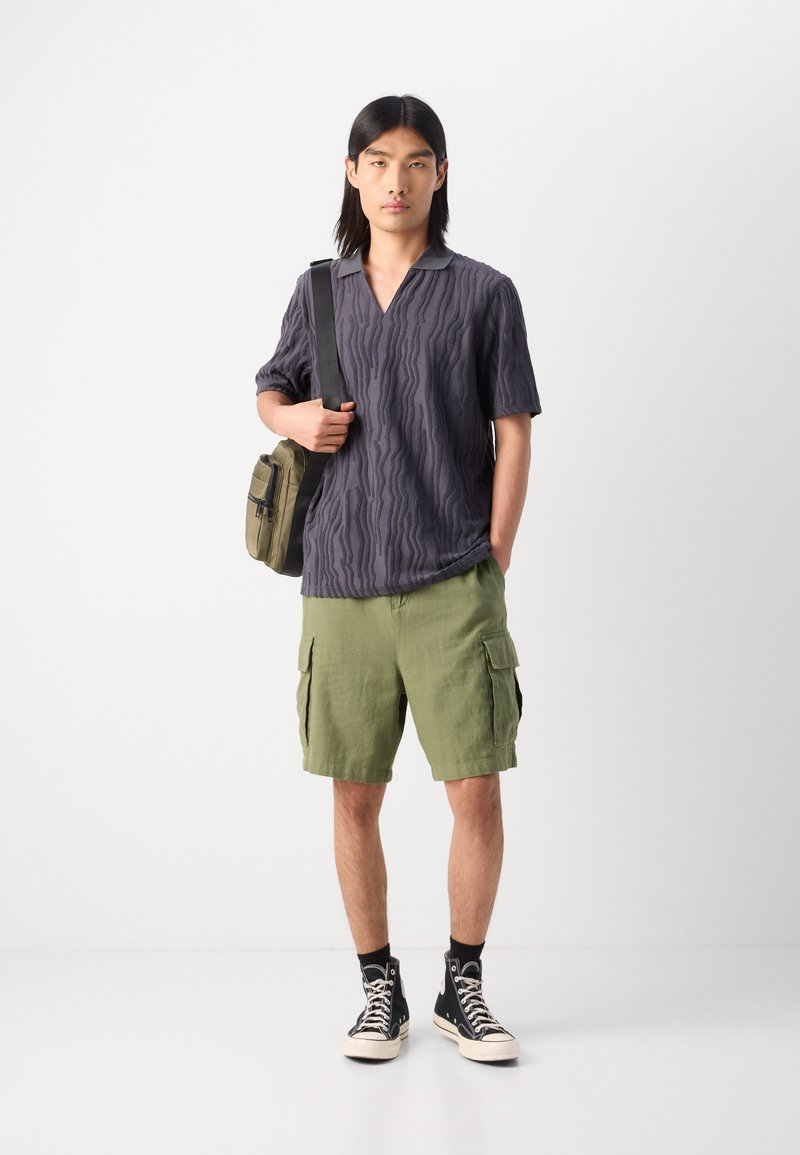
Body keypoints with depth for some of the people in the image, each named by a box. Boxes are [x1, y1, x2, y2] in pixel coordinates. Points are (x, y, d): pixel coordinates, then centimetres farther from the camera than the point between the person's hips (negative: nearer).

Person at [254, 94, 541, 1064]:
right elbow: (269, 391, 24)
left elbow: (513, 434, 2)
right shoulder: (318, 293, 10)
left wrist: (493, 567, -4)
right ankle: (379, 988, 24)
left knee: (477, 795, -3)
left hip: (451, 586, -2)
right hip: (342, 584, 2)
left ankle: (463, 985, 17)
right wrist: (293, 418, 0)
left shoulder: (483, 294, 2)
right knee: (354, 799, 8)